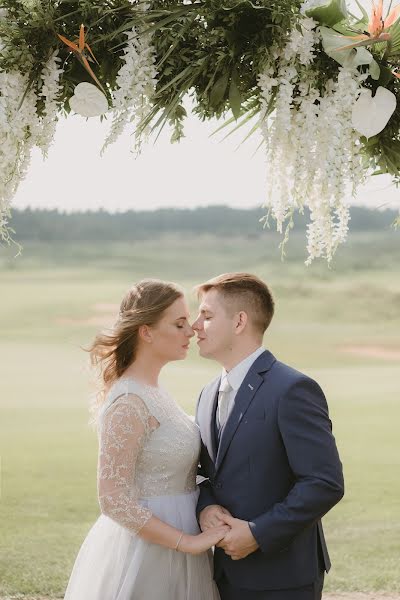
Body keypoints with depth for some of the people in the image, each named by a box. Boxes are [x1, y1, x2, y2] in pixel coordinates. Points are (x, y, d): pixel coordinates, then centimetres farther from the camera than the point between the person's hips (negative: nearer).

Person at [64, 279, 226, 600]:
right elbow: (114, 501, -22)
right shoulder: (128, 404, -20)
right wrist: (189, 542, -20)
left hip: (167, 545, 9)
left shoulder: (152, 392, 8)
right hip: (146, 555, -9)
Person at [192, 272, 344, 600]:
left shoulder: (292, 390, -14)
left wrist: (257, 534, -18)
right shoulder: (209, 395, 12)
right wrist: (205, 506, -6)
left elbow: (326, 483, -19)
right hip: (228, 573, 7)